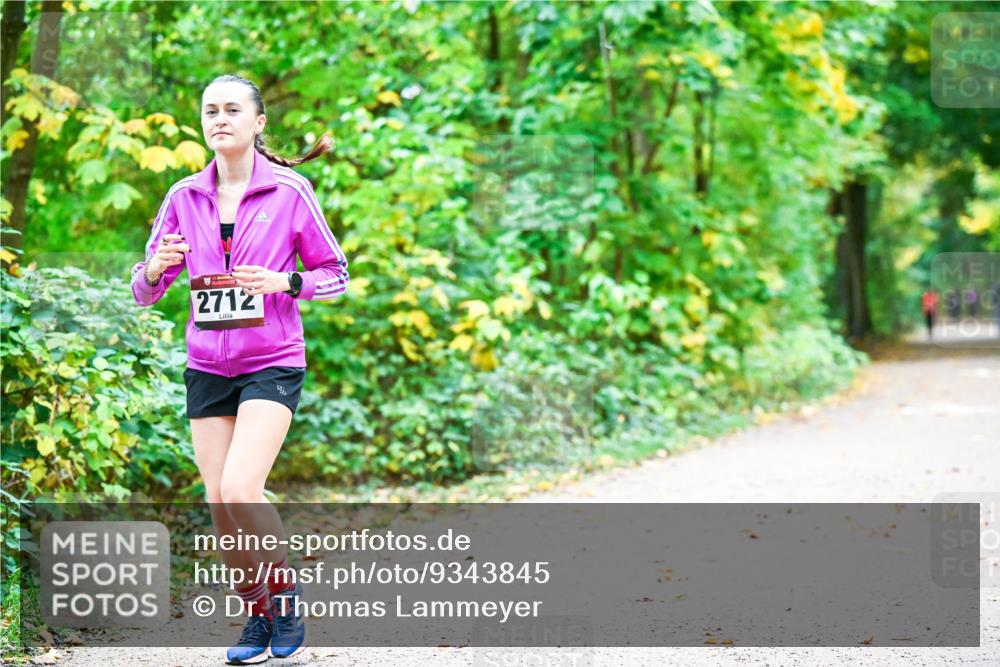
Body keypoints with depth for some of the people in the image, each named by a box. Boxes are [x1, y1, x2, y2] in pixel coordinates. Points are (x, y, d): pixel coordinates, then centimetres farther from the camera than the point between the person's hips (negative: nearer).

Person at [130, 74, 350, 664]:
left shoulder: (290, 190, -4)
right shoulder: (184, 197, 5)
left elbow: (336, 274, 3)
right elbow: (145, 292, 9)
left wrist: (283, 282, -16)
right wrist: (155, 268, -14)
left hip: (272, 363, -4)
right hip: (207, 366, 4)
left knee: (241, 492, -19)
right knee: (219, 502, 3)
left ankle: (284, 590, 5)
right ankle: (257, 616, 19)